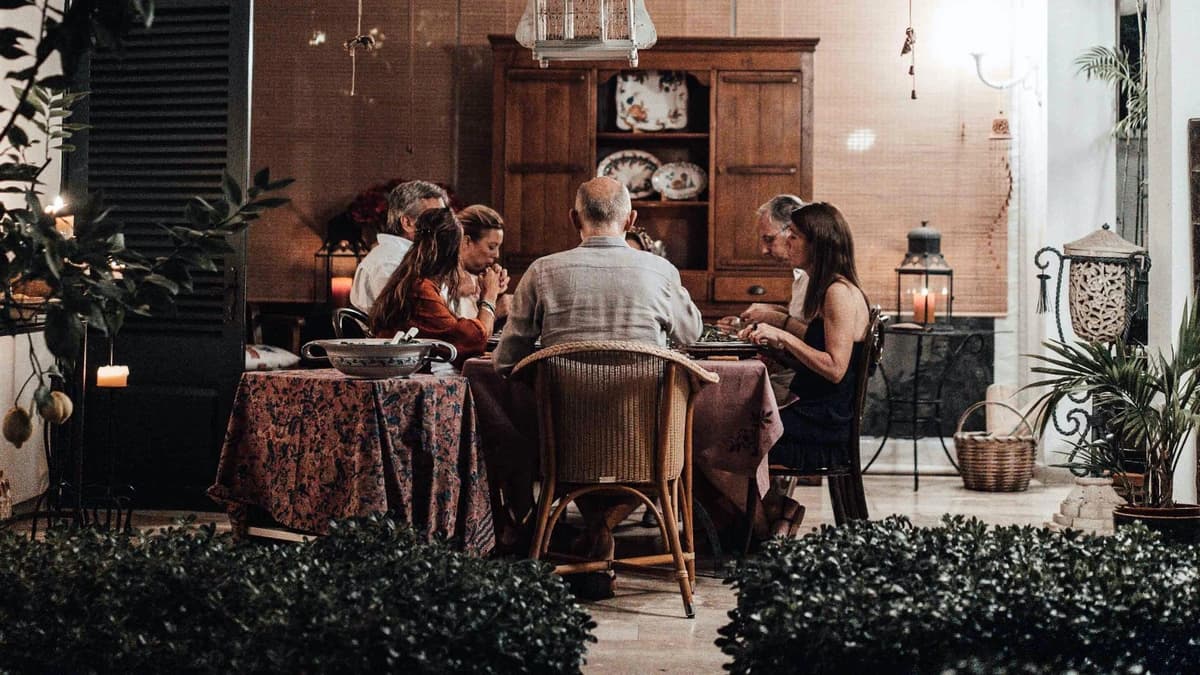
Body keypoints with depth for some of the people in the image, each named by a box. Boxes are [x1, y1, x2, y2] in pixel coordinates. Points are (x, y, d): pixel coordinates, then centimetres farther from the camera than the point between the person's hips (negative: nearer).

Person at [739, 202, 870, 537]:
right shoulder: (823, 289, 17)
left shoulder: (840, 293, -15)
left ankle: (776, 512, 6)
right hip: (816, 415, 10)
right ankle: (778, 510, 3)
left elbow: (834, 368, -22)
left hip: (827, 429, -10)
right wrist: (773, 340, 9)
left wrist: (784, 336, -19)